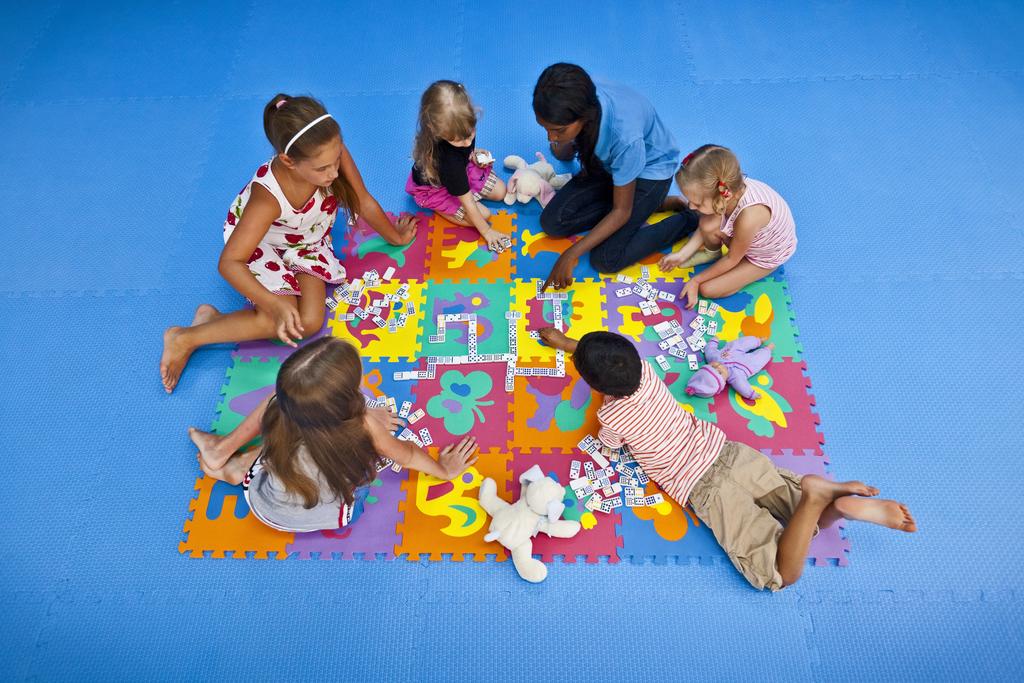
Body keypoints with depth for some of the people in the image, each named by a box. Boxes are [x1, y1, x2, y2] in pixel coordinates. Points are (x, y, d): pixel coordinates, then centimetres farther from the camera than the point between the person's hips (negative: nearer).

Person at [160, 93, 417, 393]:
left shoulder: (332, 152, -31)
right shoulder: (268, 197, -40)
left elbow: (365, 202, -13)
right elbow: (229, 262, -37)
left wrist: (396, 236, 1)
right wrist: (275, 304, -48)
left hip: (307, 240, 5)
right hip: (259, 243, -5)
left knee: (310, 322, -13)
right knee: (285, 321, -25)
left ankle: (211, 321, 0)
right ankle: (185, 339, -5)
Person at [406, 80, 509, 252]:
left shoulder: (462, 128, -26)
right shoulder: (447, 158, -44)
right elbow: (466, 201, -33)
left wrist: (474, 155, -14)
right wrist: (486, 231, -25)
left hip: (461, 168, 7)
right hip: (435, 187, -7)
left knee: (500, 191, 3)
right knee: (483, 214, -15)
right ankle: (436, 207, 1)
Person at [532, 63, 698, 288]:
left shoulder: (624, 135, -40)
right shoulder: (574, 103, -25)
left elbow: (622, 211, -27)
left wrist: (571, 255, -28)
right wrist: (561, 145, -22)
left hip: (649, 171, -6)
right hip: (608, 164, 6)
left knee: (605, 260, -14)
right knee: (552, 222, -7)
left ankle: (690, 219, 1)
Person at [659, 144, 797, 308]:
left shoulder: (748, 216, -45)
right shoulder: (731, 188, -28)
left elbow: (732, 259, -24)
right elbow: (706, 226, -6)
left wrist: (696, 280, -14)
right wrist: (682, 254, -8)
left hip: (766, 257, -5)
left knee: (708, 289, -11)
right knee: (708, 224, -20)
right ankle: (712, 252, 13)